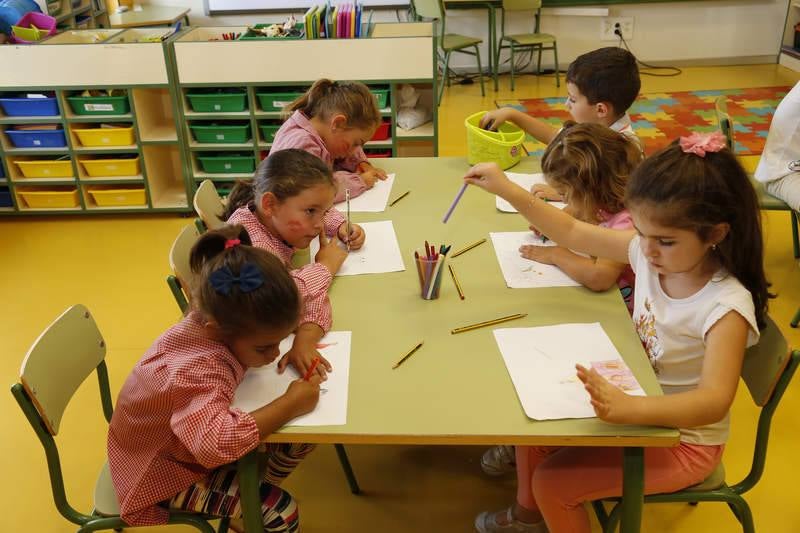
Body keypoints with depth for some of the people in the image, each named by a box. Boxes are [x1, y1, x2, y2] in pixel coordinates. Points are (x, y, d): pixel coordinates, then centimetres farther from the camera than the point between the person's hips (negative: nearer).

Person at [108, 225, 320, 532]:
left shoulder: (223, 316, -18)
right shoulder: (199, 370, -41)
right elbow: (215, 445, -59)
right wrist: (289, 405, -45)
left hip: (199, 433, 8)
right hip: (165, 470, -7)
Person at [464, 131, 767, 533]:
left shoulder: (726, 306, -31)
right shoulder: (651, 251, -13)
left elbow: (714, 402, -41)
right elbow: (572, 233, -6)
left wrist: (628, 409, -58)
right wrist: (508, 190, -15)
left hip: (682, 438, -7)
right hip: (637, 402, 7)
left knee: (551, 483, -11)